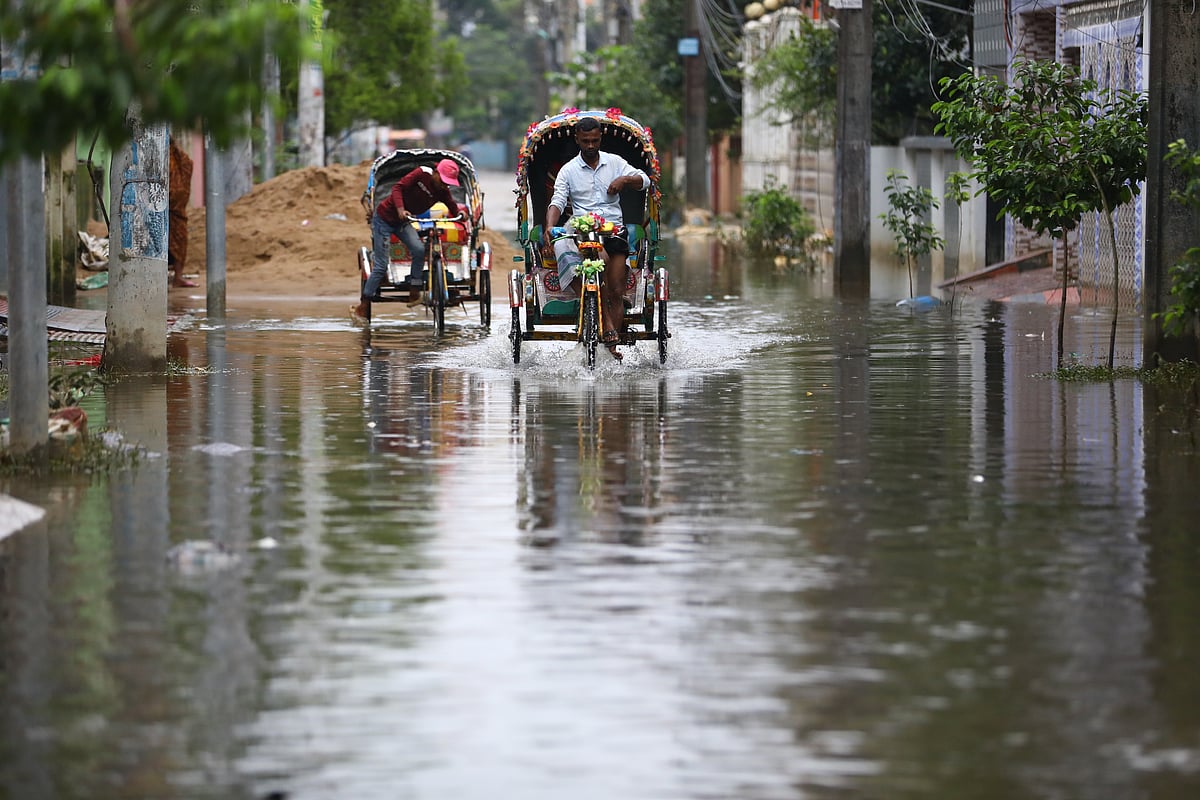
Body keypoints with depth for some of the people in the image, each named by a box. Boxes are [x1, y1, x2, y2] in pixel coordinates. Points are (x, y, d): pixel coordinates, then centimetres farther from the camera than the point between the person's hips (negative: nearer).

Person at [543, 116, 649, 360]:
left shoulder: (614, 162, 11)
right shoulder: (568, 171, 7)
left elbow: (644, 180, 9)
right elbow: (557, 202, -1)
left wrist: (624, 180, -12)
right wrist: (549, 227, -19)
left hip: (614, 230, 2)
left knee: (617, 292, -4)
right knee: (601, 259, -34)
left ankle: (612, 345, 0)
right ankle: (607, 323, -27)